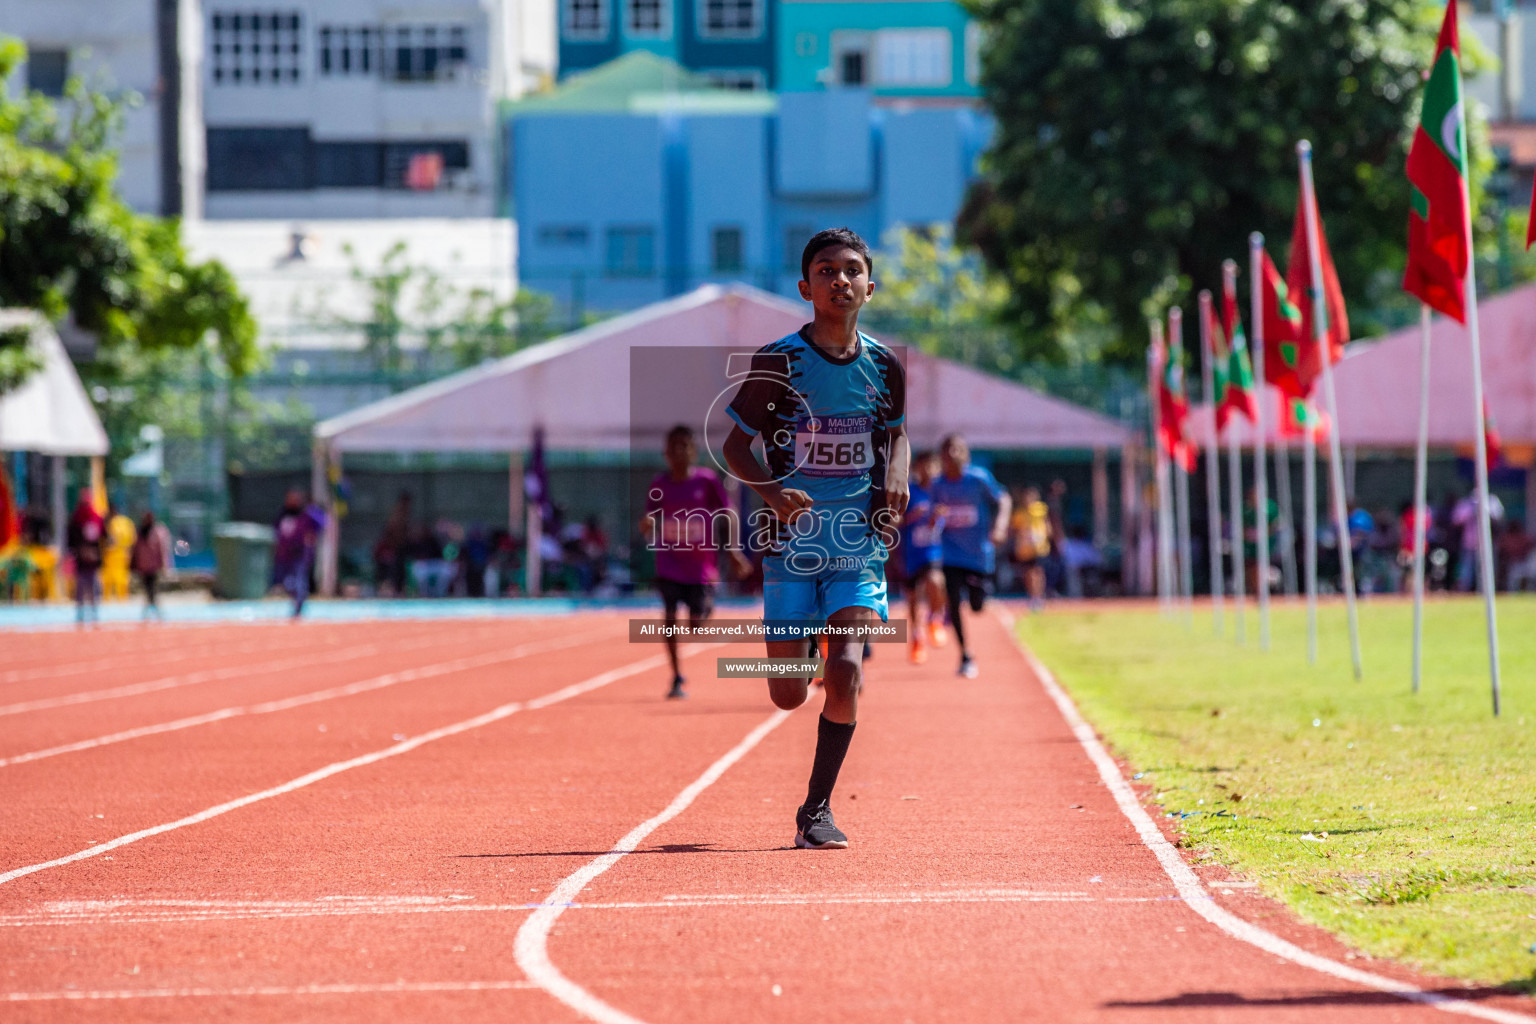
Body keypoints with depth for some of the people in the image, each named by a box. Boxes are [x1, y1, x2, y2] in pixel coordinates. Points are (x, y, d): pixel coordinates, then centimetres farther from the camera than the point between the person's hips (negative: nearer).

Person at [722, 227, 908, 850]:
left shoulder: (884, 366, 3)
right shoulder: (777, 362, -5)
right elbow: (736, 444, 1)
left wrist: (895, 482, 0)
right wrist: (771, 490, -18)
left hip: (860, 546, 1)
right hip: (792, 542, -1)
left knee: (846, 670, -18)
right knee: (788, 695, 1)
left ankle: (817, 809, -3)